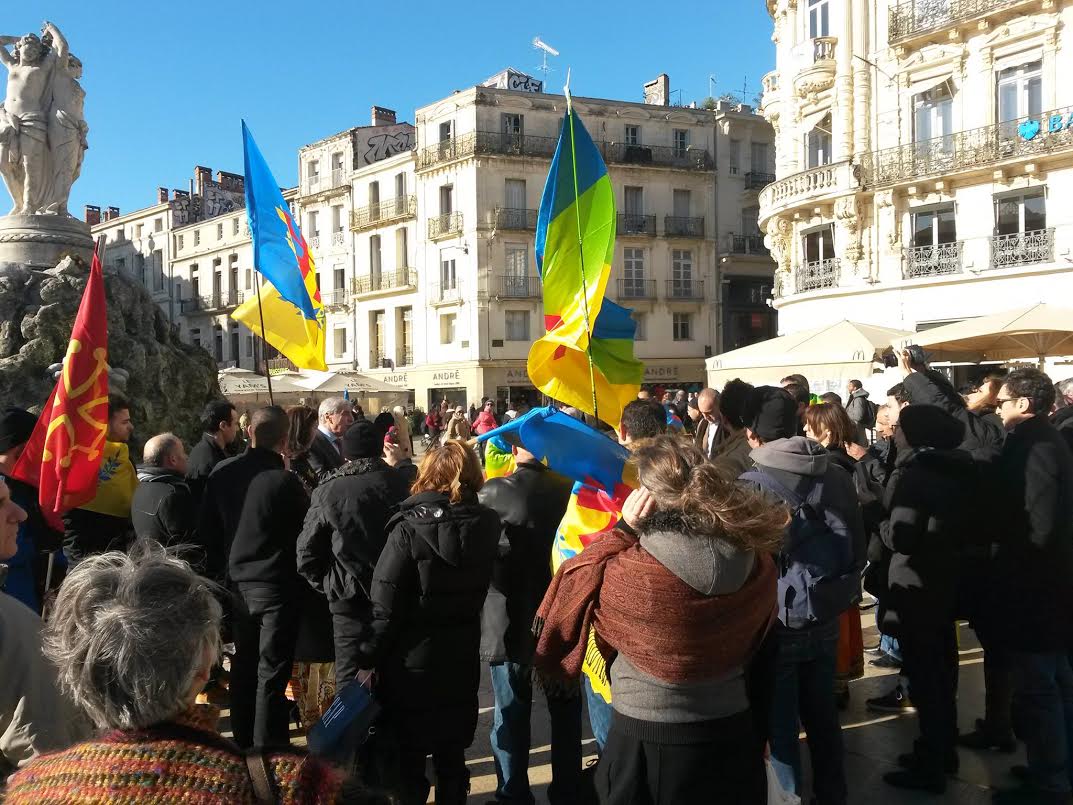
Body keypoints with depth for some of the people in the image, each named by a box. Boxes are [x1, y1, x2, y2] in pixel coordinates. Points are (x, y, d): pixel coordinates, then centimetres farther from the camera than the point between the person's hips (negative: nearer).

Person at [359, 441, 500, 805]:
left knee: (407, 756, 12)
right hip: (461, 655, 4)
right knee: (452, 754, 19)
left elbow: (386, 604, -17)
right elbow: (483, 588, 3)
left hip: (412, 659, -4)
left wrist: (371, 657, -9)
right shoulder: (487, 524, -6)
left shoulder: (410, 527, -19)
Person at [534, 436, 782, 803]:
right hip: (733, 732, 5)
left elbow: (576, 585, -9)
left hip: (648, 740, -4)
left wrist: (624, 531, -11)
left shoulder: (631, 574, -28)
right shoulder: (757, 564, -10)